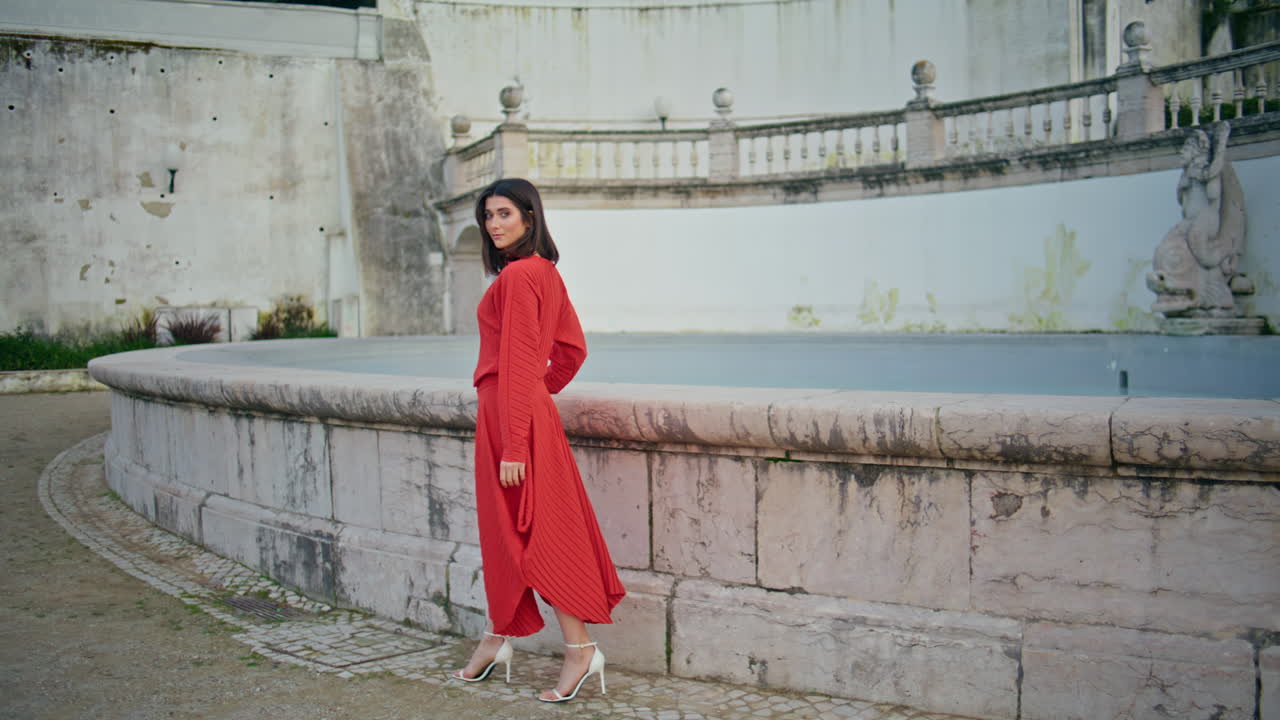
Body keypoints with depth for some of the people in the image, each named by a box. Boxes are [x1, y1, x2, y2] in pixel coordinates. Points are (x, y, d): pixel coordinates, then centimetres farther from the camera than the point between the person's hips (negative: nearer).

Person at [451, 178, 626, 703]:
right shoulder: (544, 271, 12)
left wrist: (513, 447, -21)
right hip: (529, 408, 10)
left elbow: (518, 364, -21)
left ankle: (581, 650, 3)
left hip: (511, 412, -10)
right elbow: (573, 348, 18)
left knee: (533, 533, -3)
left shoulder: (518, 275, -17)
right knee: (502, 528, 17)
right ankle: (498, 638, 29)